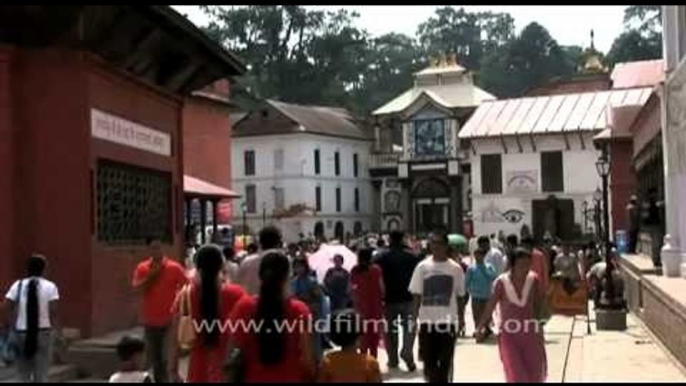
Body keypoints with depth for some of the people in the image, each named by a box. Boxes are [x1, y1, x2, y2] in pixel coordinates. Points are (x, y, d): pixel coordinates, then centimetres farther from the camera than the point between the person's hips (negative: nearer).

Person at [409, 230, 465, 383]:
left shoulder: (455, 268, -1)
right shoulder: (423, 266, 0)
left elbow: (460, 294, 6)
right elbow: (417, 295, 2)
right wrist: (415, 318, -2)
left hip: (448, 320, 0)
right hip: (427, 320, 1)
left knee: (445, 362, 5)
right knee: (428, 361, 6)